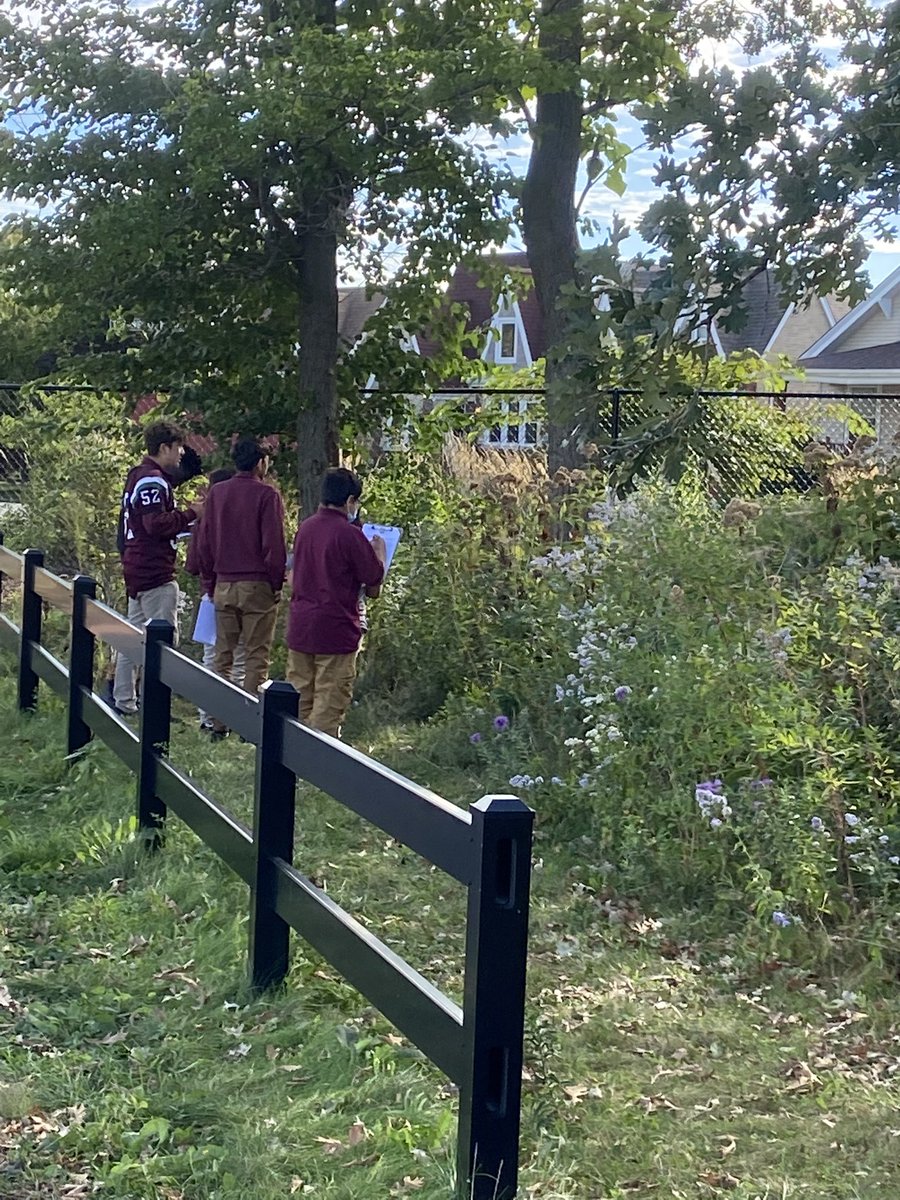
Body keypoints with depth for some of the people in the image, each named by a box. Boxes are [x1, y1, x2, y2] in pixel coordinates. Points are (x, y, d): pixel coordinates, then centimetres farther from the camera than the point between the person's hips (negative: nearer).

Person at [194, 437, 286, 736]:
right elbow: (274, 545, -12)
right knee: (256, 657, 1)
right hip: (257, 586, -5)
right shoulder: (267, 495, -9)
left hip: (223, 585, 5)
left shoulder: (216, 493, 6)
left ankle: (218, 723, 11)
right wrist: (277, 583, -1)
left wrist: (209, 584, 16)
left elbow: (204, 542, 10)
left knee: (222, 655, 11)